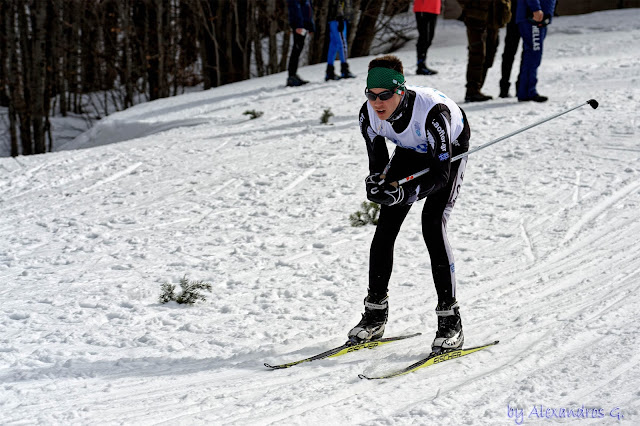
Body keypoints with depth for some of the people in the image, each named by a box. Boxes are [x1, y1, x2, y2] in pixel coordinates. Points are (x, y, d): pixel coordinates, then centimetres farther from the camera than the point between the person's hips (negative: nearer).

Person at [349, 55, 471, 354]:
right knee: (386, 225, -7)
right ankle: (375, 313, 7)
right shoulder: (369, 116, -25)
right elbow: (378, 163, -12)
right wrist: (375, 181, -35)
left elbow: (441, 172, -37)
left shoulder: (432, 112, -41)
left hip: (450, 151, -5)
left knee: (432, 225, -21)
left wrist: (405, 193, -51)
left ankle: (450, 320, -15)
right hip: (411, 151, 5)